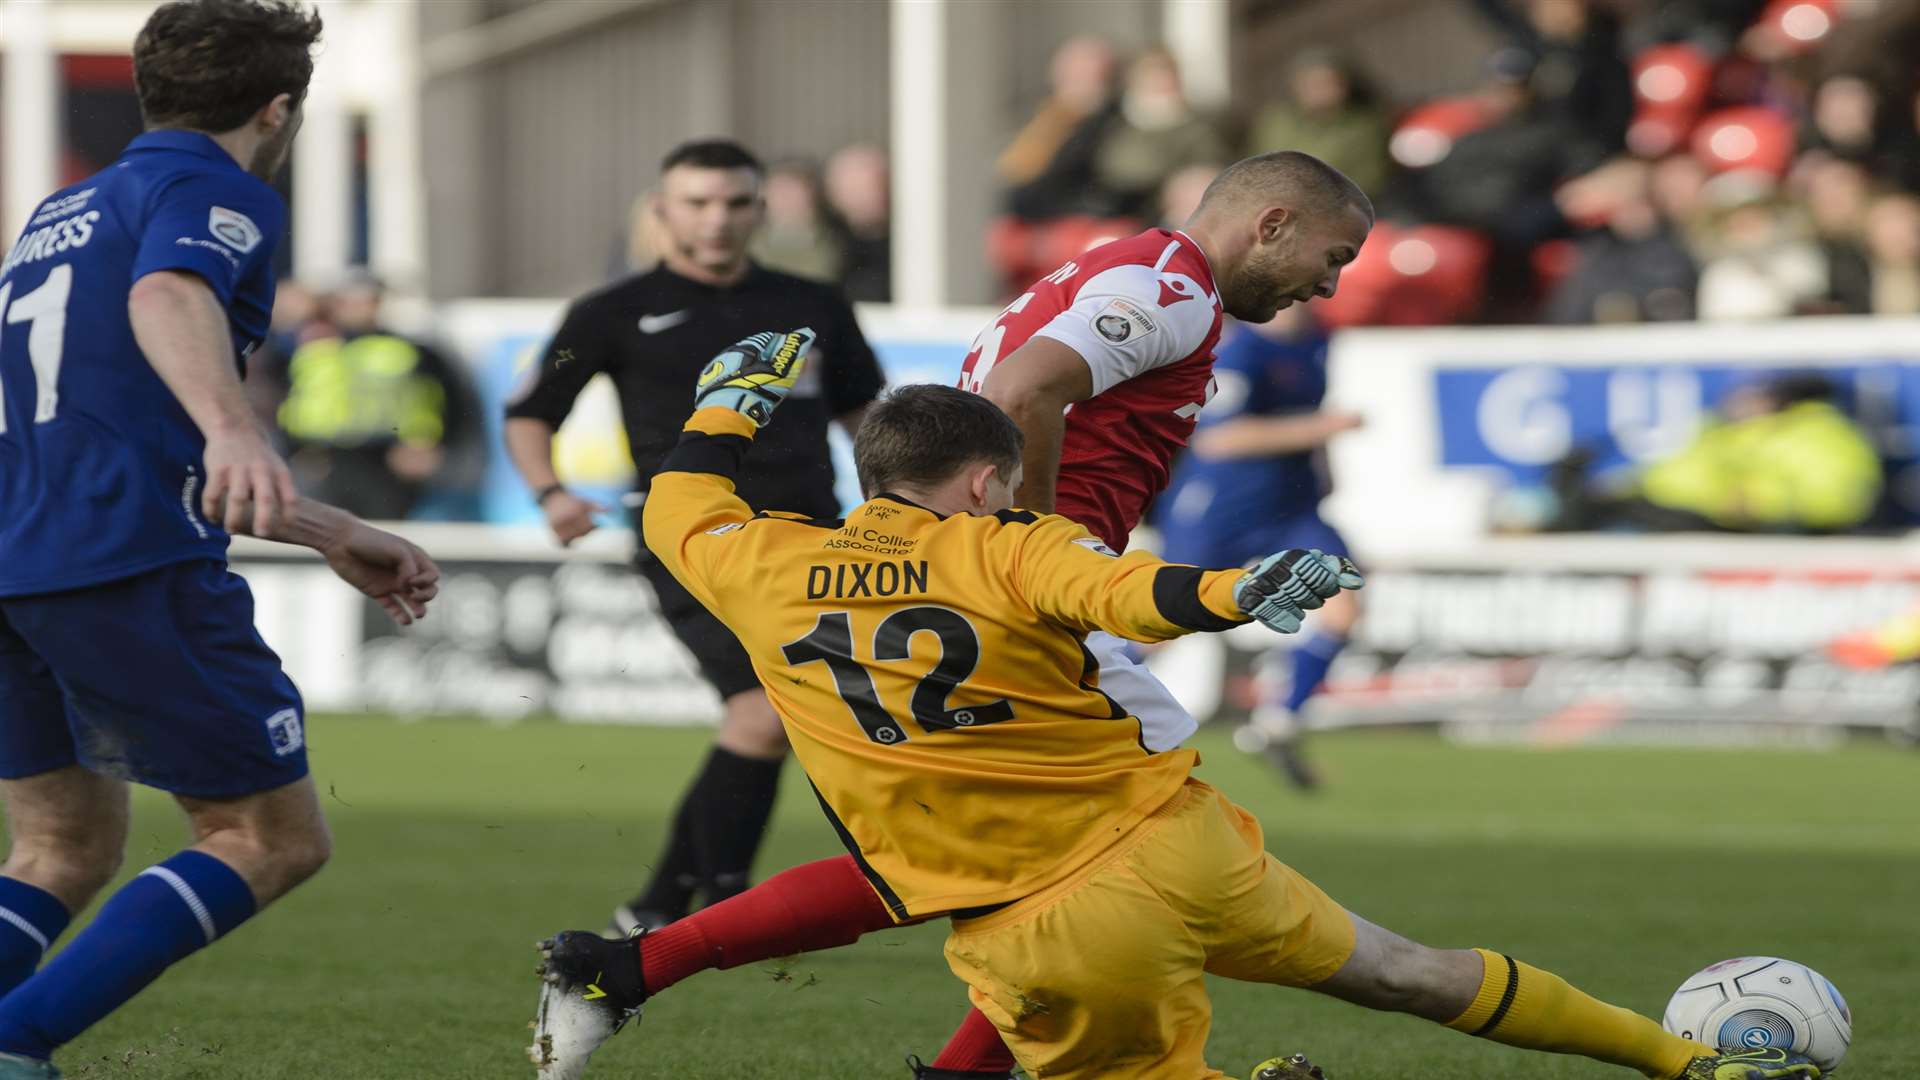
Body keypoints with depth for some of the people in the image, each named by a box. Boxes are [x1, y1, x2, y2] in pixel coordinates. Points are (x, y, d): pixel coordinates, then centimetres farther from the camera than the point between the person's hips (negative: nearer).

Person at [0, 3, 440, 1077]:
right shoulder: (216, 192, 0)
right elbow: (167, 298, -25)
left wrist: (337, 536, 39)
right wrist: (232, 429, -44)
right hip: (128, 567, -9)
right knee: (275, 839, 1)